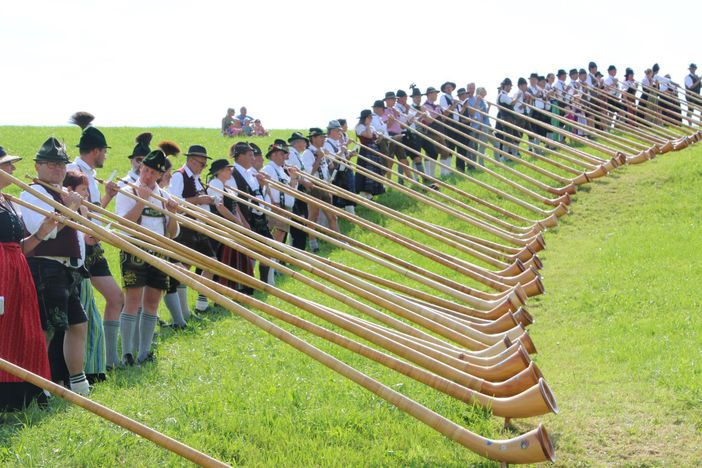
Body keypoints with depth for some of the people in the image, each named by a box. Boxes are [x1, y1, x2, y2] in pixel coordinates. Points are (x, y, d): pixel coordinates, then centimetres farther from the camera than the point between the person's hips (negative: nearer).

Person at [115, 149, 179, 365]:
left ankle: (144, 352, 11)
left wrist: (172, 213, -4)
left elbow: (173, 233, 13)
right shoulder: (127, 192, 0)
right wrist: (142, 201, -19)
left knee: (152, 304, 6)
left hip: (159, 253, 5)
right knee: (132, 302, -11)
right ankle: (127, 353, -9)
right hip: (134, 252, -5)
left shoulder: (164, 196, 15)